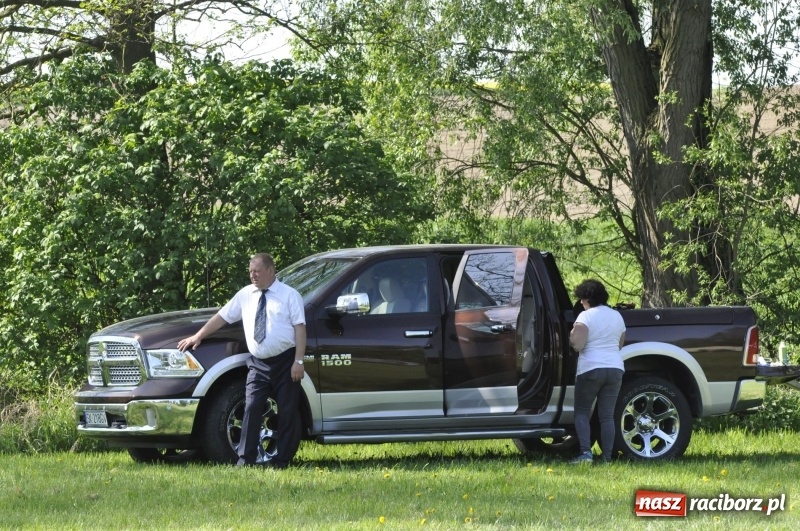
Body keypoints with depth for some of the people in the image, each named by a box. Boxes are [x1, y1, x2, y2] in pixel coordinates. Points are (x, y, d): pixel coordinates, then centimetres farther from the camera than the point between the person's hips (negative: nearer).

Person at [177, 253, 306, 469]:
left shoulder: (289, 295, -1)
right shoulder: (245, 295, 11)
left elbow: (300, 327, -7)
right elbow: (222, 316, 16)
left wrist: (298, 361, -14)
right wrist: (198, 336, 12)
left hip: (285, 362, -3)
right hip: (258, 364, 3)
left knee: (287, 412, 0)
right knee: (251, 409, -7)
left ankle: (281, 460, 7)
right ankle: (245, 459, -7)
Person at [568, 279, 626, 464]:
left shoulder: (586, 316, -9)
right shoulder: (617, 316, 12)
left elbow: (577, 345, -17)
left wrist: (571, 336, 3)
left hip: (591, 370, -5)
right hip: (615, 368, 5)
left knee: (582, 412, 5)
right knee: (607, 415, 7)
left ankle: (585, 452, -10)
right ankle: (607, 456, 2)